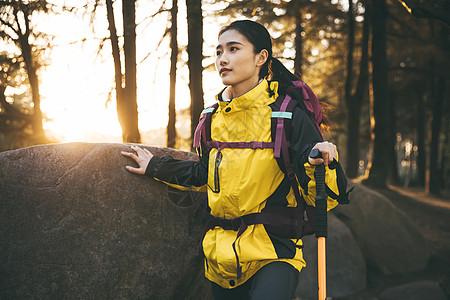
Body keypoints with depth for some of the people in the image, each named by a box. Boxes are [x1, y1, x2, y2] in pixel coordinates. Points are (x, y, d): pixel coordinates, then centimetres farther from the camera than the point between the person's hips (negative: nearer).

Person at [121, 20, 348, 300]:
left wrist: (322, 164, -30)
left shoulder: (287, 115, -8)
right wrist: (155, 167, 29)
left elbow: (323, 198, -10)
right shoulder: (215, 118, 7)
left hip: (273, 253, -5)